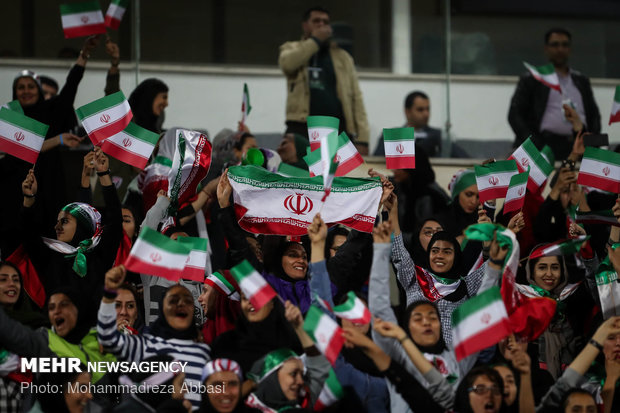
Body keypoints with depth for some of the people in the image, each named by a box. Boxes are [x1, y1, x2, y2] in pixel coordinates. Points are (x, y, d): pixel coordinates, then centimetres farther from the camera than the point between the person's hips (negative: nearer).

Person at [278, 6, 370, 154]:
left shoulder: (343, 57, 16)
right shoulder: (292, 49, 15)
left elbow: (356, 99, 9)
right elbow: (287, 64, -12)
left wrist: (362, 139, -2)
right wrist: (315, 40, -1)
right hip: (301, 128, -1)